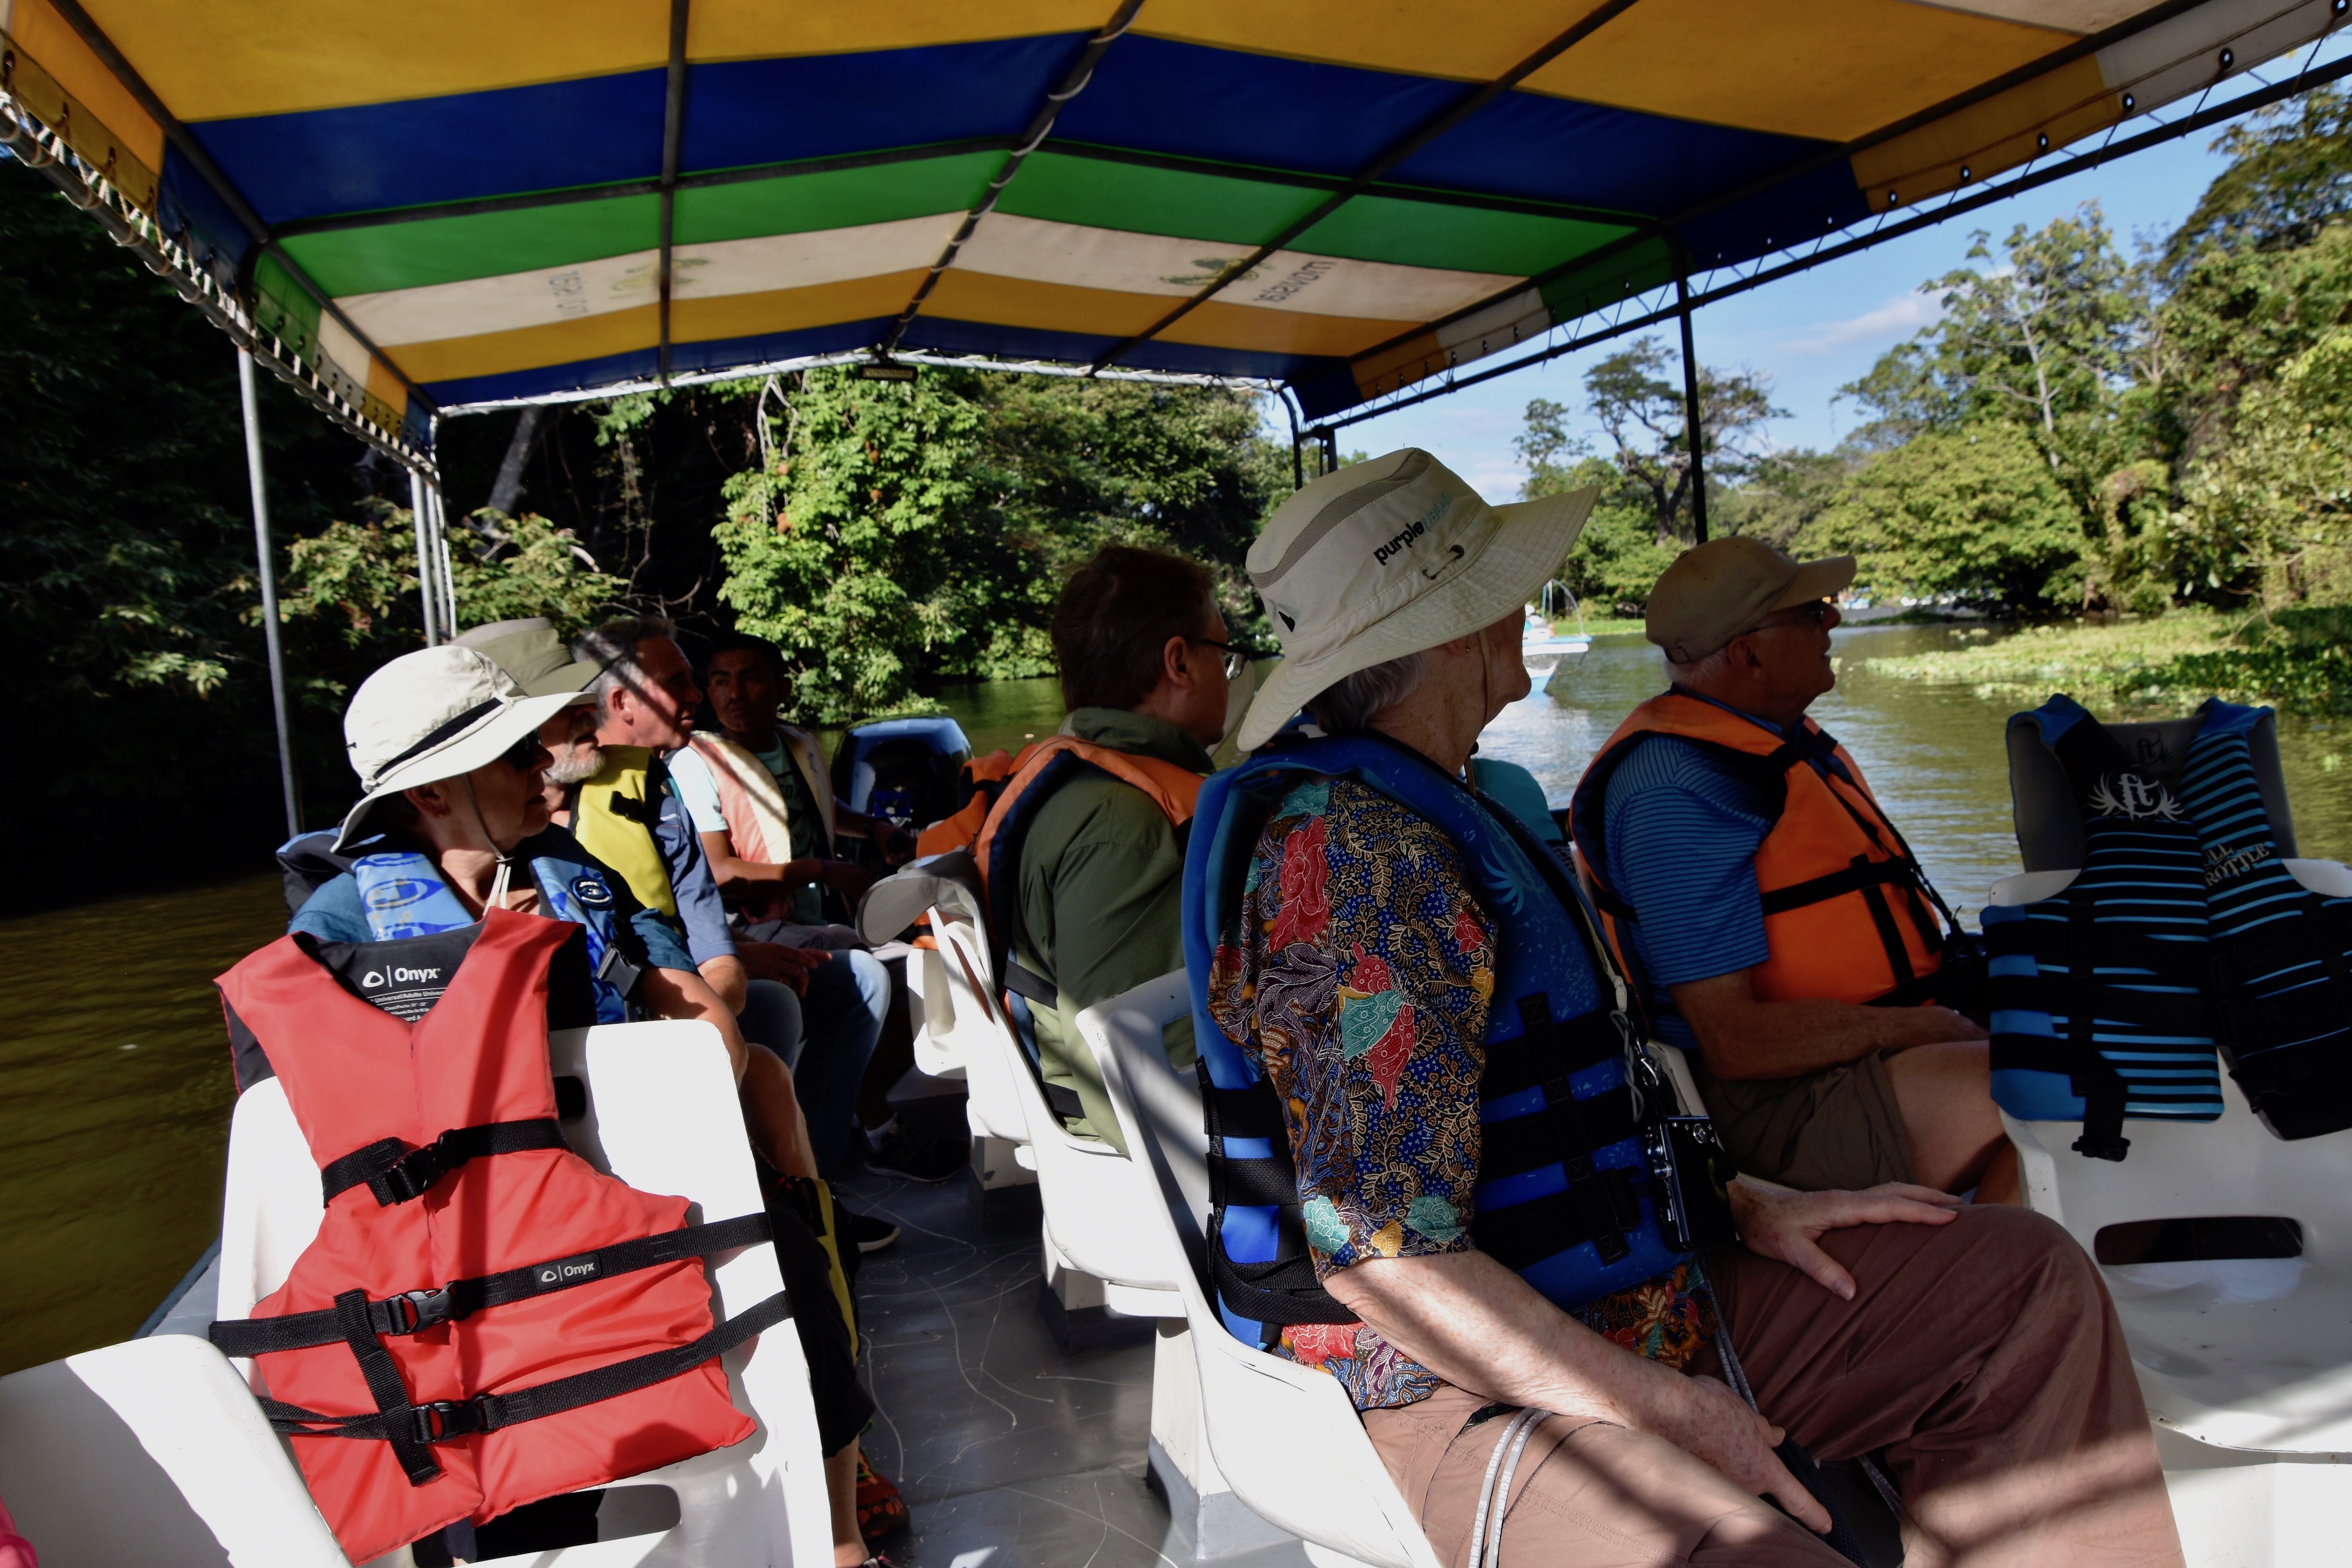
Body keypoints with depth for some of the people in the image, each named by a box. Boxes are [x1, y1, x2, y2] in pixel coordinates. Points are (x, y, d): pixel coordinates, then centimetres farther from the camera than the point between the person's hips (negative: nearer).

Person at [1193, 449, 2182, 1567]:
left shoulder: (1420, 815, 13)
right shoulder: (1349, 854, -22)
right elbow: (1380, 1257, -26)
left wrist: (1745, 1206, 11)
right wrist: (1666, 1410, -18)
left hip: (1628, 1308, 10)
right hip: (1474, 1393, -10)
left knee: (2028, 1279, 9)